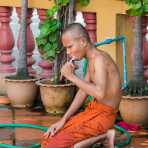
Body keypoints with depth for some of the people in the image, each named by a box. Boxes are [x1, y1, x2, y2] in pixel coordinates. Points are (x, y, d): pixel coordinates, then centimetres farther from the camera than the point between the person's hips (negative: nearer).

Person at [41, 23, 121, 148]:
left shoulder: (99, 59, -19)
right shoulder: (92, 59, 11)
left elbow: (100, 93, -34)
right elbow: (83, 91, 14)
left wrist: (72, 76, -24)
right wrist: (63, 120, 6)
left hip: (103, 115, -10)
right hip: (92, 111, 10)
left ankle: (103, 136, -8)